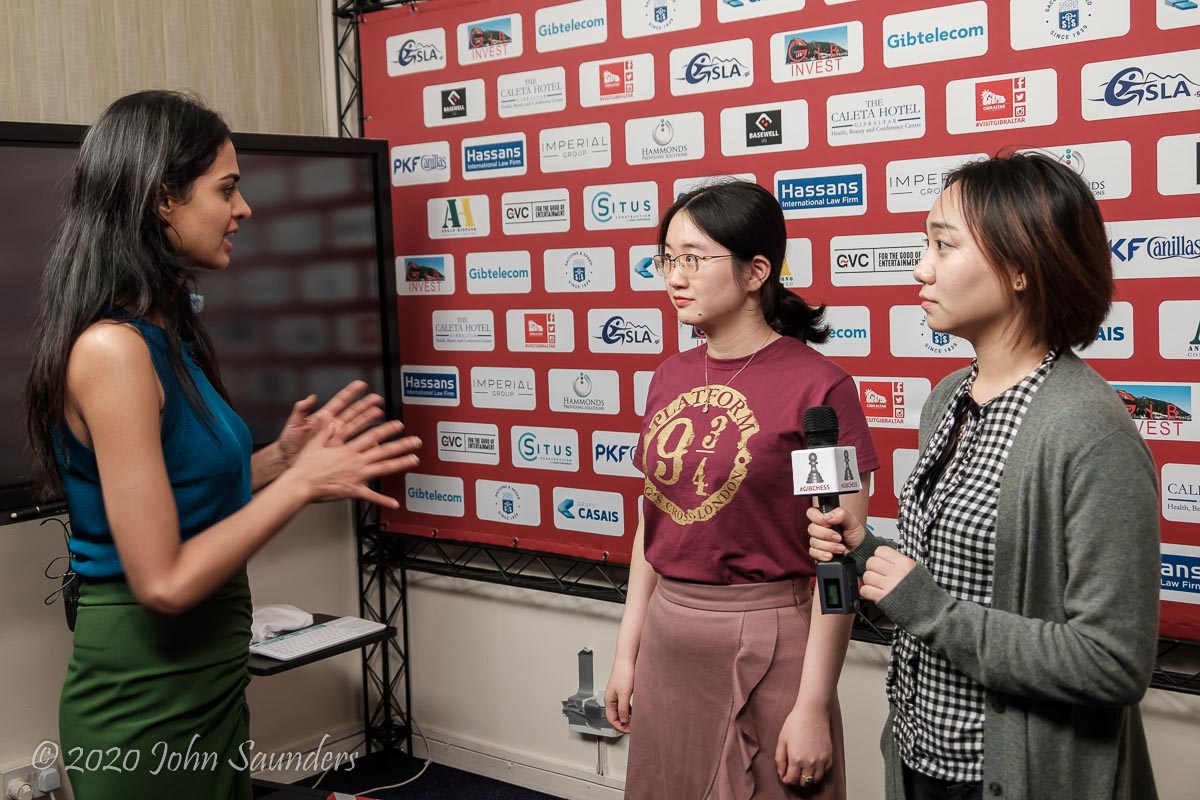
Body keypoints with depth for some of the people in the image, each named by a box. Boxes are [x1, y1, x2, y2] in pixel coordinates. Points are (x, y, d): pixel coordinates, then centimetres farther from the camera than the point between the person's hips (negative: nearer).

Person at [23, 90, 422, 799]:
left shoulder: (164, 334, 6)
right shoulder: (112, 348, -22)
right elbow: (163, 582, -23)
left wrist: (280, 458, 1)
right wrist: (302, 483, -17)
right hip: (147, 704, -9)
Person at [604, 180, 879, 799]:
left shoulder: (818, 387, -14)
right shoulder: (670, 379, 4)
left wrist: (813, 707, -13)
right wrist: (627, 652, 12)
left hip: (767, 639, -6)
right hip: (669, 633, 6)